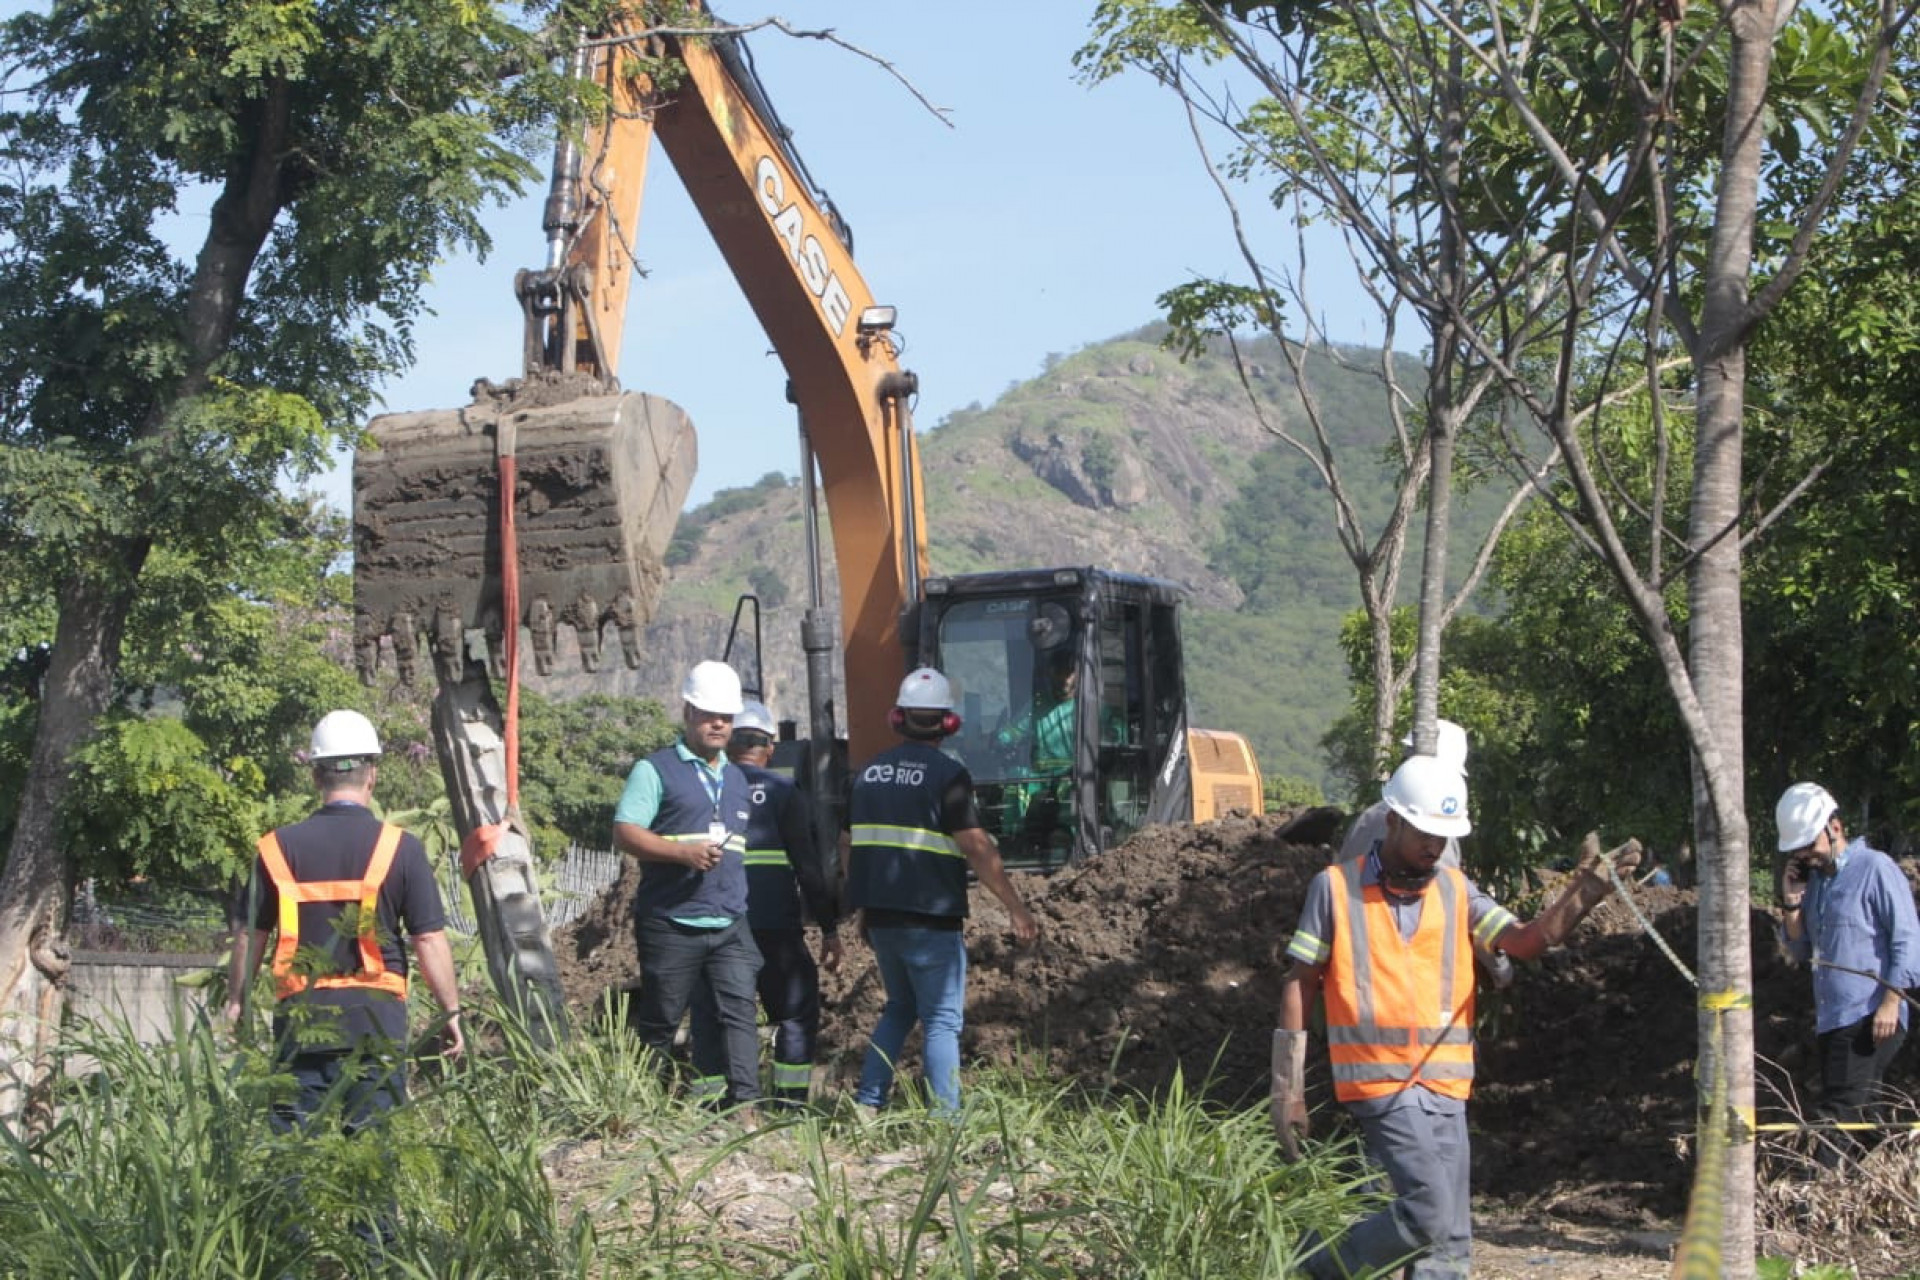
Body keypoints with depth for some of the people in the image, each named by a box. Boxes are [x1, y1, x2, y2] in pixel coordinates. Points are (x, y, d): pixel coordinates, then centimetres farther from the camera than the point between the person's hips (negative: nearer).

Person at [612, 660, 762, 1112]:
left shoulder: (737, 780, 20)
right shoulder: (655, 770, -1)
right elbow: (624, 833, -10)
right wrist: (682, 853, -22)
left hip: (731, 926, 5)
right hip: (671, 926, -5)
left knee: (738, 1011, -8)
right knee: (659, 1021, 3)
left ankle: (745, 1104, -13)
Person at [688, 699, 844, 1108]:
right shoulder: (784, 791, 0)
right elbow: (812, 862, -3)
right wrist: (829, 927, 2)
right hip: (775, 924, -1)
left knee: (711, 1017, 8)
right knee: (796, 1013, 10)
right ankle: (790, 1101, 3)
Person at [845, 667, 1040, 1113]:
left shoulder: (869, 773, 10)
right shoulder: (947, 774, -10)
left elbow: (850, 845, 15)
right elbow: (977, 847, -15)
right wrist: (1016, 908, -11)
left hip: (880, 916, 6)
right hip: (930, 919, -6)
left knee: (900, 1008, 22)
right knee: (942, 1018, 0)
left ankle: (868, 1101, 16)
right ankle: (944, 1116, -4)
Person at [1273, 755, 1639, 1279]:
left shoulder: (1455, 890, 11)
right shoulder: (1336, 887, 0)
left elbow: (1526, 940, -2)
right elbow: (1299, 986, 2)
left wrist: (1583, 891, -19)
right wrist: (1288, 1089, -1)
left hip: (1445, 1087, 5)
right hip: (1381, 1082, -5)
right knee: (1429, 1212, -17)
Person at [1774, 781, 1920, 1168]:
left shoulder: (1875, 869, -6)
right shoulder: (1814, 879, 16)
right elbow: (1801, 951, 19)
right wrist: (1792, 904, 3)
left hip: (1870, 1019, -8)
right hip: (1831, 1019, 8)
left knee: (1841, 1110, -16)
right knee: (1859, 1116, 9)